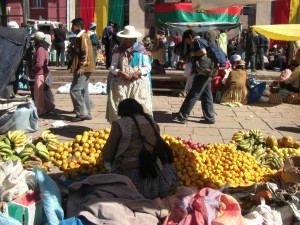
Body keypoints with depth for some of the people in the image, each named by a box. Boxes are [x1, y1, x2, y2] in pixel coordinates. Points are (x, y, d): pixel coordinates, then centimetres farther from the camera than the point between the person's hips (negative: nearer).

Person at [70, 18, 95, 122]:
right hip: (83, 68, 10)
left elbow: (87, 53, -21)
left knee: (74, 90, -11)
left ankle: (82, 113, -8)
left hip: (83, 69, -10)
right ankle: (87, 113, 15)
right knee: (83, 91, 11)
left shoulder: (83, 37, -13)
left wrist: (82, 67, -25)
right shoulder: (80, 37, 18)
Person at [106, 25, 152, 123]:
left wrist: (138, 73, -11)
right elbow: (112, 67, 6)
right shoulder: (119, 51, 10)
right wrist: (120, 73, -13)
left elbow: (148, 67, 6)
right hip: (121, 83, 1)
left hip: (139, 83, 0)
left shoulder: (141, 51, 7)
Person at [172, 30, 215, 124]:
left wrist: (193, 53, -14)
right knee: (207, 96, 11)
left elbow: (203, 52, -30)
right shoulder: (203, 40, 18)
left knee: (192, 96, -4)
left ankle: (182, 116, 1)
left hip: (202, 73, -10)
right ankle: (209, 117, 14)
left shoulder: (197, 42, -11)